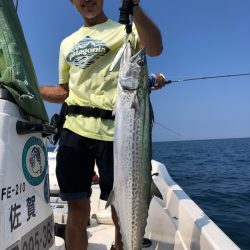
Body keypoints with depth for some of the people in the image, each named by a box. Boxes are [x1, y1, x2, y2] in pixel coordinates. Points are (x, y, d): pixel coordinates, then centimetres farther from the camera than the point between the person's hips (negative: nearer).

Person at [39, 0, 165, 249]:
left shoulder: (124, 30, 9)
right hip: (75, 129, 4)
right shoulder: (67, 43, 23)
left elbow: (155, 49, -12)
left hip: (114, 130, -3)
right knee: (77, 209, 8)